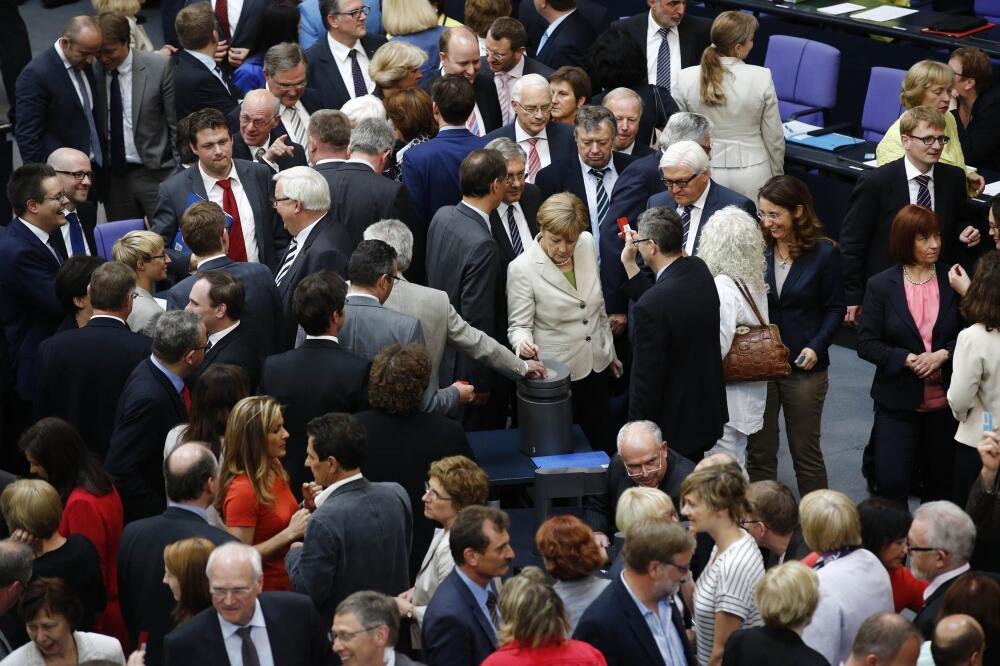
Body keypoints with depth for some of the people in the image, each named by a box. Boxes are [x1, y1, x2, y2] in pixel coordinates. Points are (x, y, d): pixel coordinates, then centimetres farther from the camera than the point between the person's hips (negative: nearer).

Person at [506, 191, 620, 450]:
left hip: (597, 369, 5)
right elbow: (518, 325, -11)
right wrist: (524, 342, -35)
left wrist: (610, 351, 20)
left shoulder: (587, 244, -1)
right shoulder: (522, 269, -17)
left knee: (603, 446, 12)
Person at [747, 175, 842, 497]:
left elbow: (835, 308, -2)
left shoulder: (824, 253, -7)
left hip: (803, 365, -2)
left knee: (805, 452, 8)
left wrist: (816, 347, -16)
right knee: (759, 451, 7)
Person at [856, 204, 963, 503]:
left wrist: (943, 355, -16)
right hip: (898, 402, -1)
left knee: (942, 483, 12)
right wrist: (907, 359, -18)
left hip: (945, 403, 2)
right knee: (891, 484, -5)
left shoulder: (953, 282, -1)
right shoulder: (881, 285, -3)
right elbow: (866, 344, -5)